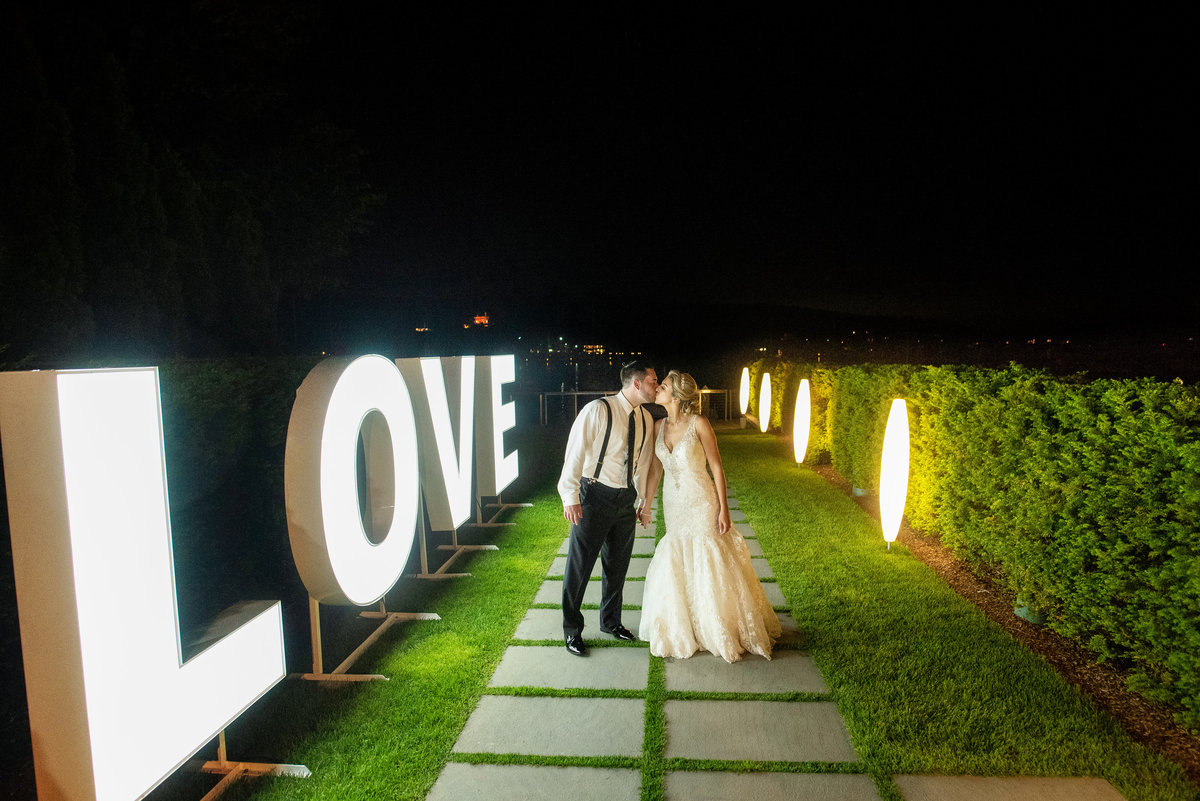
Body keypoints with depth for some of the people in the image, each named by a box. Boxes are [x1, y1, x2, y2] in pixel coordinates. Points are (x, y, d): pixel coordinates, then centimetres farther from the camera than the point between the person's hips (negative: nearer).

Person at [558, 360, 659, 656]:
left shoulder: (646, 419, 6)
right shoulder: (598, 410, -15)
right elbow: (575, 452, -15)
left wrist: (642, 501, 19)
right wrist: (570, 497, -19)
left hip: (626, 499, 6)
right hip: (595, 496, -6)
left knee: (617, 565, 18)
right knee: (580, 565, 2)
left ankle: (611, 621, 38)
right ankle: (572, 630, 20)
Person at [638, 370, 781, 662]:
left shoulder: (699, 424, -14)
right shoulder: (659, 426, 1)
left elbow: (717, 467, -11)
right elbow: (655, 469, 9)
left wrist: (723, 509, -13)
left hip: (701, 503, -5)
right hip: (674, 505, 5)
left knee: (712, 566, 3)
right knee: (677, 567, 11)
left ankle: (728, 631, 23)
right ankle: (684, 630, 31)